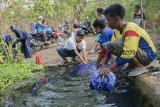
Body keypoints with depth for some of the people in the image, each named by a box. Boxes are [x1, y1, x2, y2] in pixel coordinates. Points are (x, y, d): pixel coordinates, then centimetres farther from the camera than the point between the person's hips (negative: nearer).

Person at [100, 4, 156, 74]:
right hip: (138, 52, 9)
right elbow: (110, 48, 4)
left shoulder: (130, 29, -27)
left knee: (116, 45, -28)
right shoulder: (117, 30, 0)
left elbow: (128, 55, -34)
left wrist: (110, 68, -31)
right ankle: (133, 65, 7)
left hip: (148, 55, -9)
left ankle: (140, 67, -12)